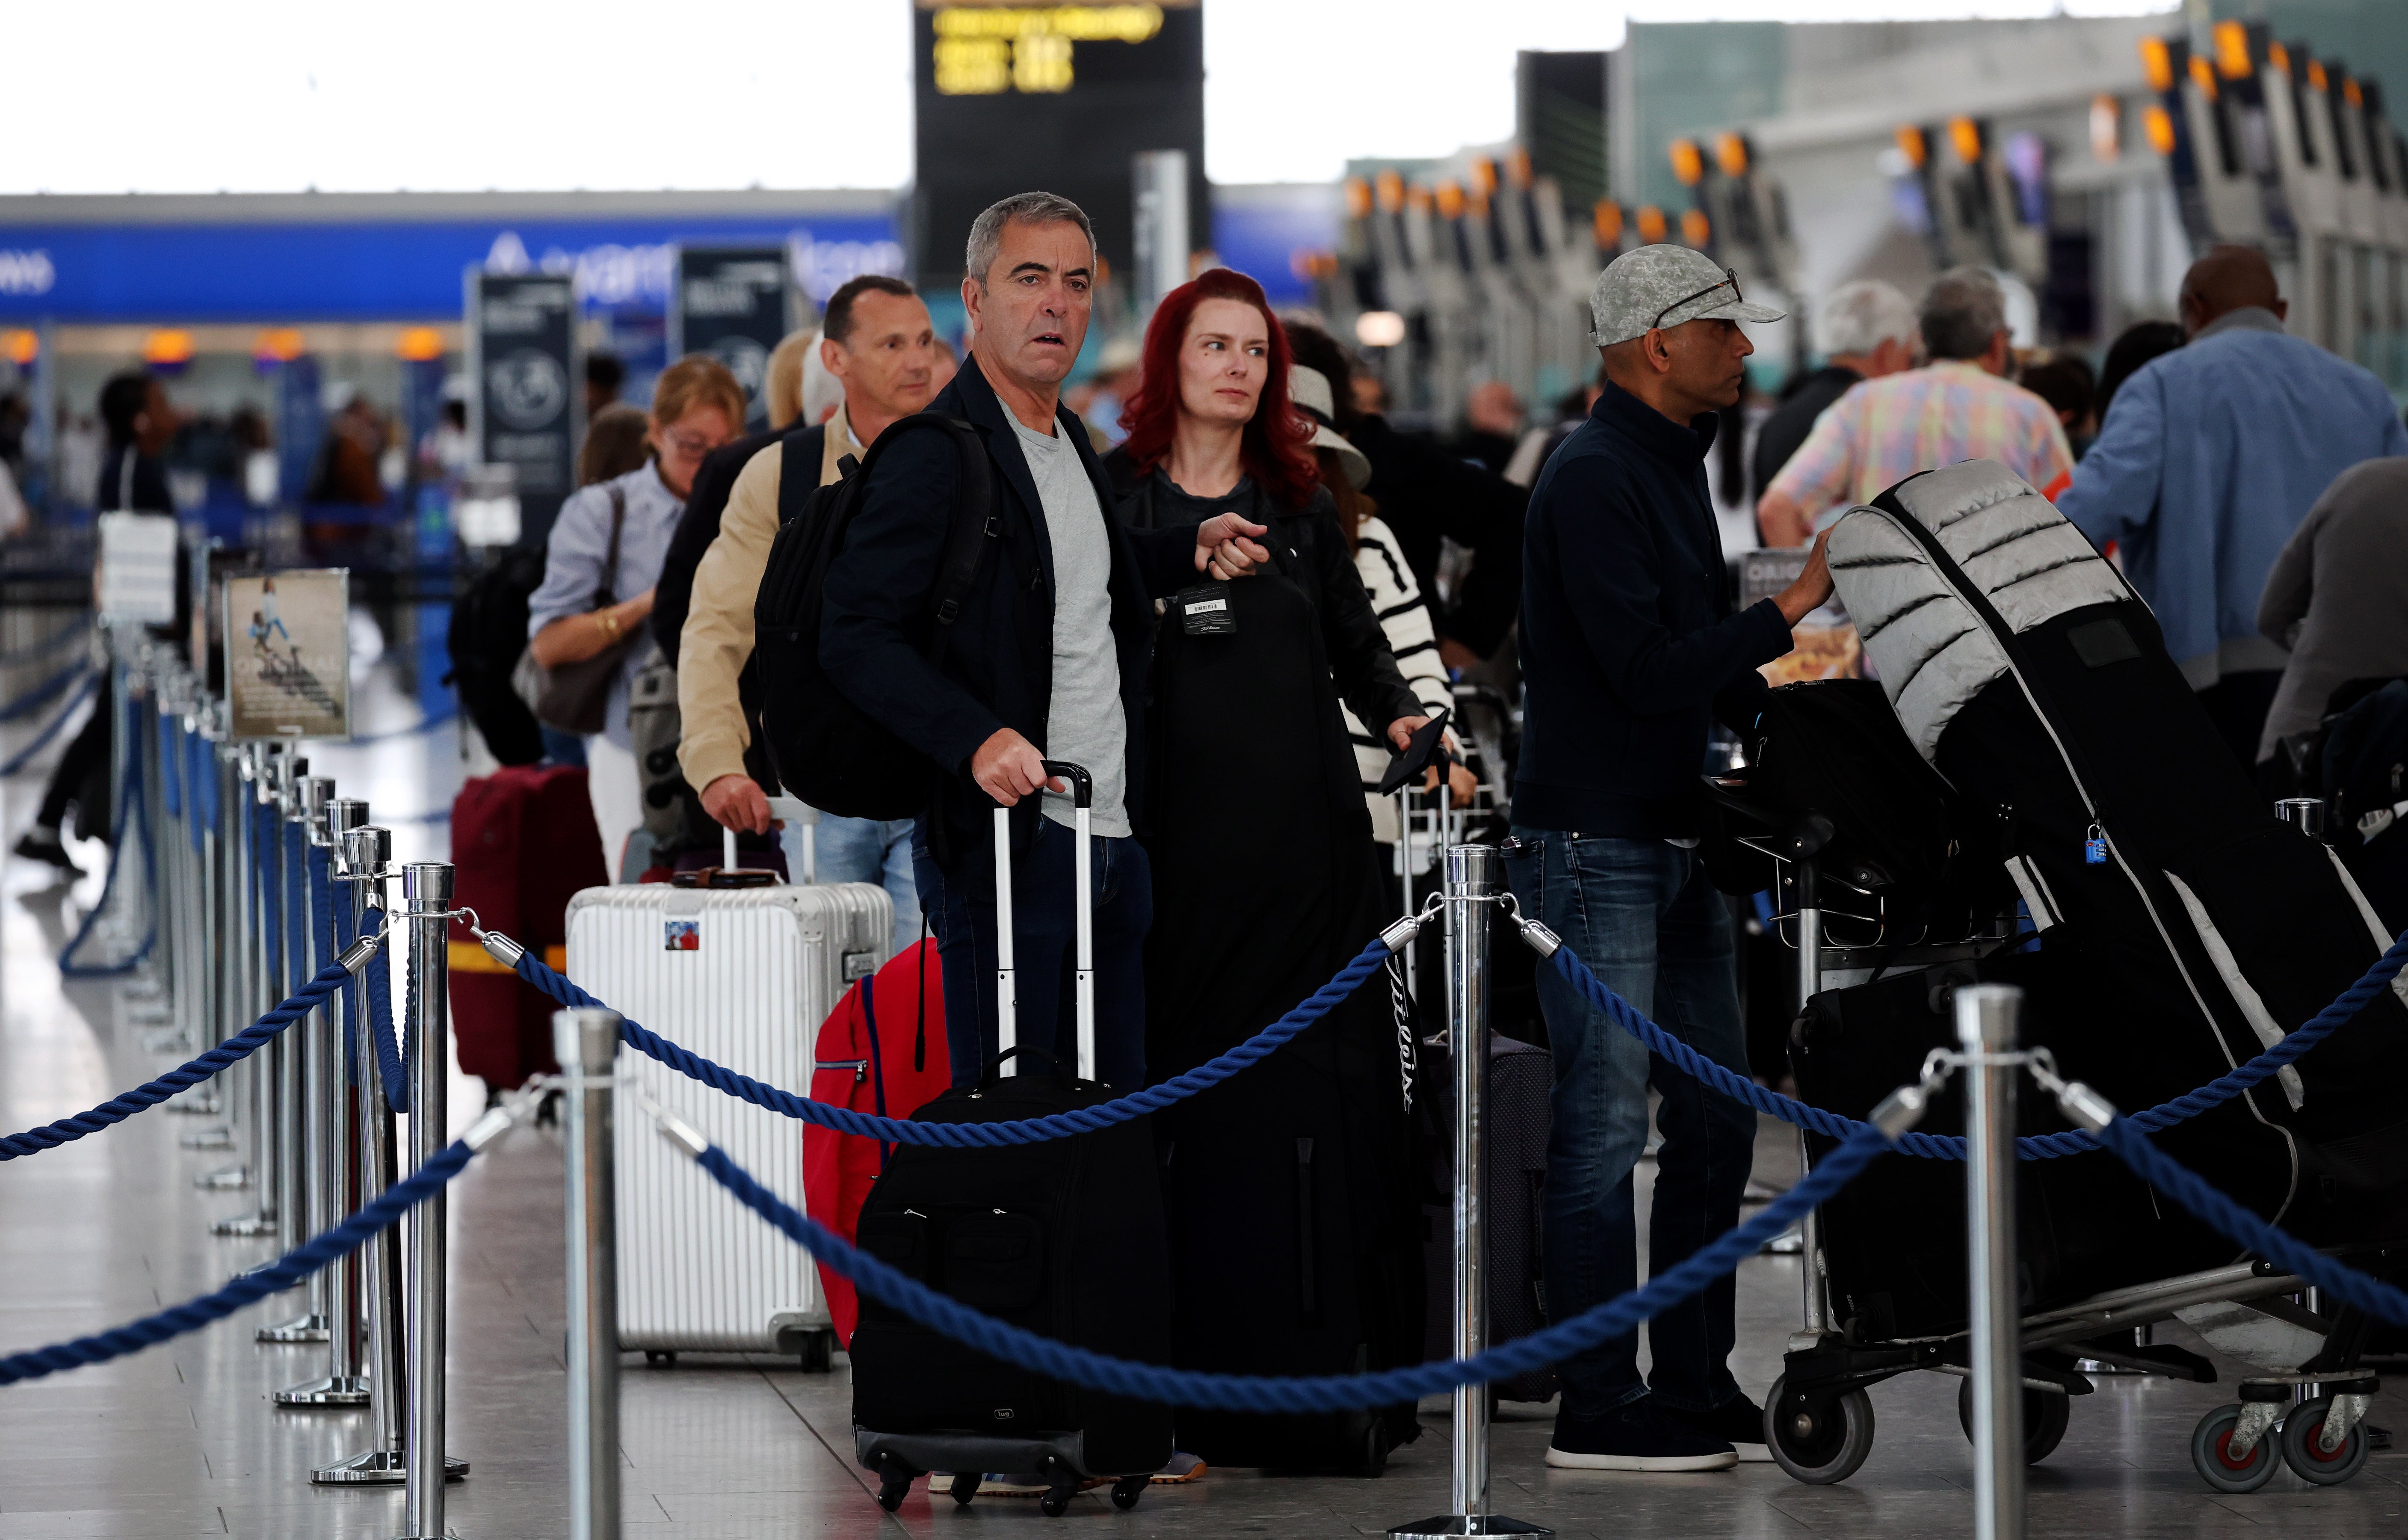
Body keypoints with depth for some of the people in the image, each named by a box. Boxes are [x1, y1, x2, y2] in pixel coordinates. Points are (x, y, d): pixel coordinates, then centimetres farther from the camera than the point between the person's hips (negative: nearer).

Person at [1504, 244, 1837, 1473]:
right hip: (1595, 842, -10)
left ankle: (1695, 1383, 17)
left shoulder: (1671, 471, 17)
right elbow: (1646, 669, -22)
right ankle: (1597, 1408, -3)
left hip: (1675, 841, 10)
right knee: (1607, 1125, -7)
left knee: (1715, 1119, 10)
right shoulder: (1593, 480, -14)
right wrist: (1791, 608, -20)